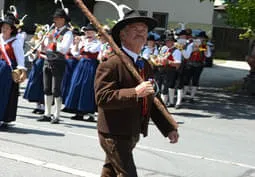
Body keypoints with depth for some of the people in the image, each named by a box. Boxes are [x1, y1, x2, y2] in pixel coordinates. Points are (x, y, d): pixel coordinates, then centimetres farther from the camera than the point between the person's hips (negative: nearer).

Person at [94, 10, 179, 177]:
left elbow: (153, 101, 18)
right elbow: (102, 98, -25)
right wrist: (135, 93, -31)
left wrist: (169, 128, 10)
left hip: (132, 134, 9)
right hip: (114, 135, -9)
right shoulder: (111, 64, -15)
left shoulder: (146, 65, 13)